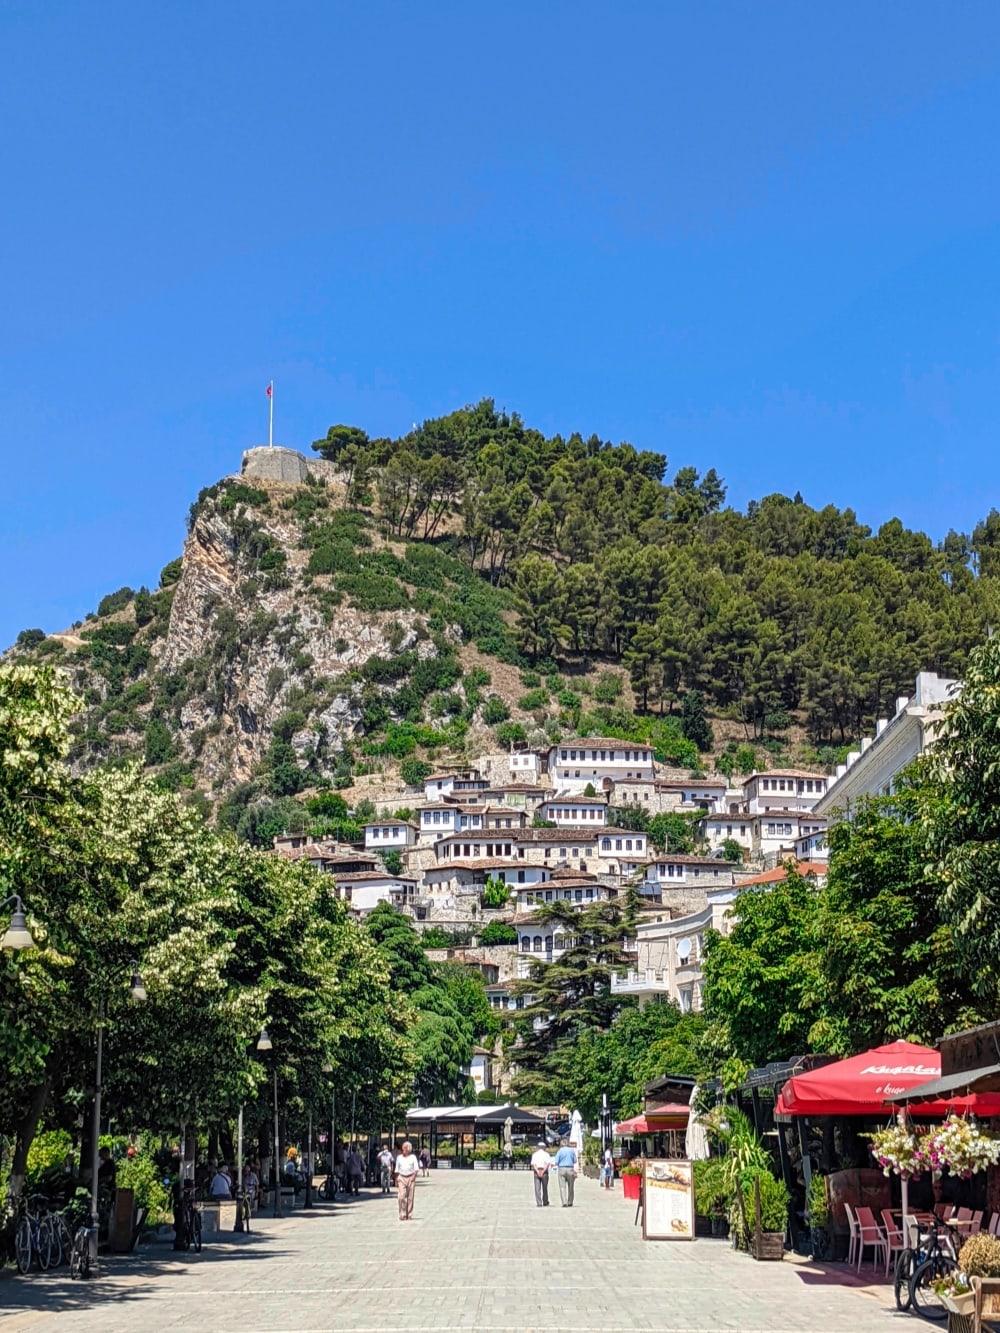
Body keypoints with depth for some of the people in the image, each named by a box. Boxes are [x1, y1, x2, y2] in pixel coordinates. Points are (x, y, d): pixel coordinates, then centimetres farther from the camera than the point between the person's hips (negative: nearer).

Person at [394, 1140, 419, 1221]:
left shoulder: (413, 1157, 3)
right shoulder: (399, 1158, 10)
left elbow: (416, 1168, -1)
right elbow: (397, 1170, 14)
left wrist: (413, 1177, -14)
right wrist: (396, 1180, 9)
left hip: (410, 1178, -1)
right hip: (401, 1178, 1)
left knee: (410, 1197, 1)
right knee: (401, 1196, -12)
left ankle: (409, 1215, 9)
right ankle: (402, 1215, -9)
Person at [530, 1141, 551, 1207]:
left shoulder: (534, 1154, 9)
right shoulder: (546, 1154, 3)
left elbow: (533, 1164, -6)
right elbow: (548, 1163, -12)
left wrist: (538, 1171, -14)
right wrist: (543, 1171, -14)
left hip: (536, 1172, 1)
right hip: (544, 1172, -1)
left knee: (537, 1188, -1)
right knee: (544, 1188, 12)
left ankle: (539, 1203, -9)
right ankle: (545, 1203, 22)